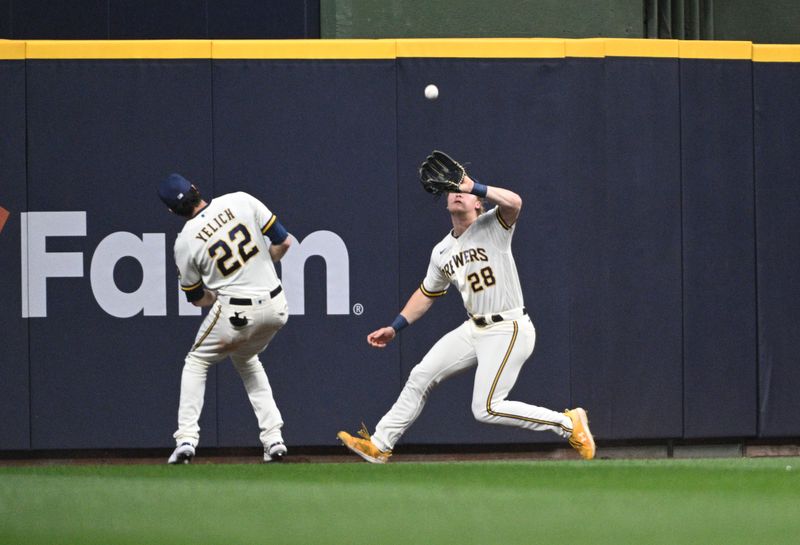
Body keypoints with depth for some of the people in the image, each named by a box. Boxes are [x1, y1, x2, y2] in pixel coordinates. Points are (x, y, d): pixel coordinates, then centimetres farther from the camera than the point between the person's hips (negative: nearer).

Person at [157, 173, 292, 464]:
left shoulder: (185, 242, -5)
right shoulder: (241, 201, -3)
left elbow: (197, 298, 7)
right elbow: (283, 242, 2)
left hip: (235, 314, -4)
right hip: (275, 308, 4)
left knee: (196, 362, 20)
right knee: (245, 359, 29)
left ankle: (186, 439, 7)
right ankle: (274, 439, 18)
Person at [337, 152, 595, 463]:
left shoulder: (493, 226, -9)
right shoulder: (442, 252, 11)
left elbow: (514, 203, -32)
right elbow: (426, 294, 25)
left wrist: (475, 187, -39)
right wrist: (394, 328, 21)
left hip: (509, 330, -8)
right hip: (474, 329, 8)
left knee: (486, 409, -15)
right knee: (420, 377, 8)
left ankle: (568, 423, -3)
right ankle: (379, 446, 20)